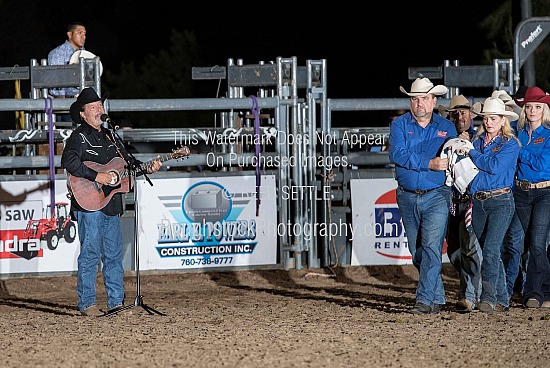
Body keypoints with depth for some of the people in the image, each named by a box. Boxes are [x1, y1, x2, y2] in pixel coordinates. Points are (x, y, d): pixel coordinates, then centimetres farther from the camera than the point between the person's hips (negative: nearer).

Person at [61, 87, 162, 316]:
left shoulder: (109, 136, 20)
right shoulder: (79, 137, -5)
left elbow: (127, 163, 25)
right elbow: (68, 161, -22)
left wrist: (147, 169, 7)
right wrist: (96, 176, -26)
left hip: (111, 204, 8)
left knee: (114, 255, 9)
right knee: (90, 253, -6)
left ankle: (116, 302, 15)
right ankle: (87, 304, -2)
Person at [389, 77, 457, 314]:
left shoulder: (446, 127, 7)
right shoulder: (399, 125, 3)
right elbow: (397, 154, -14)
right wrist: (429, 163, -20)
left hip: (437, 197, -2)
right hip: (407, 197, 2)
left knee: (431, 247, -15)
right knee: (417, 252, 8)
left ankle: (425, 300, -19)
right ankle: (438, 298, 22)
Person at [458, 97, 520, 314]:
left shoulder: (510, 144, -2)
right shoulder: (476, 141, 14)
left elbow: (495, 166, -16)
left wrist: (471, 153, -9)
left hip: (501, 201, -6)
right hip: (478, 202, 6)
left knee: (490, 250, -17)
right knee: (489, 252, 9)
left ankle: (489, 298, -20)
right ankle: (502, 299, 16)